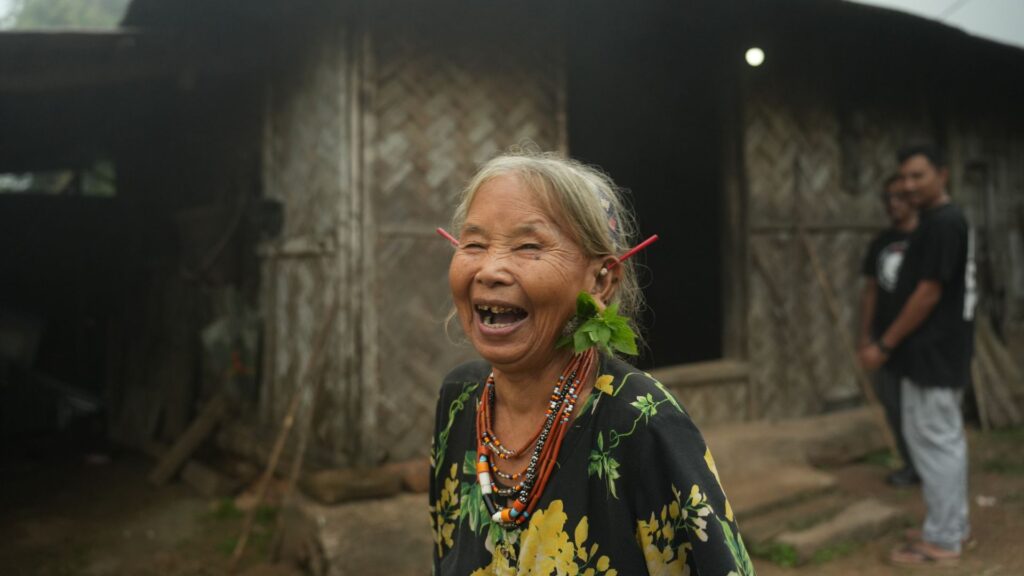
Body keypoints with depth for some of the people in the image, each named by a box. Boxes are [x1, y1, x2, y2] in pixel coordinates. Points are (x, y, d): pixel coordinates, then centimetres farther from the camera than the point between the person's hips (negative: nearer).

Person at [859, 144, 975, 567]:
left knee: (933, 441, -3)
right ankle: (953, 525, 27)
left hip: (931, 354, -10)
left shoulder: (940, 224, -18)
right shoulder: (949, 220, 14)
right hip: (945, 350, 10)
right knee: (947, 438, 16)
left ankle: (941, 541, 6)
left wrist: (884, 345, -15)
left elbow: (927, 295, -20)